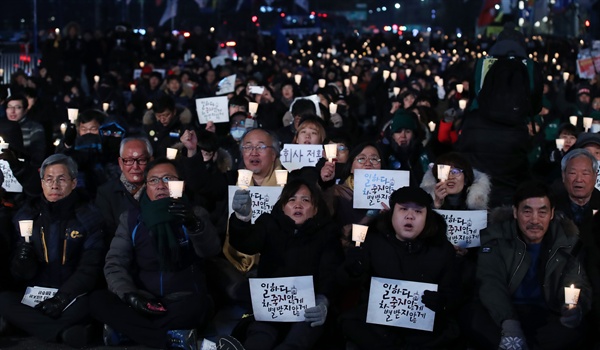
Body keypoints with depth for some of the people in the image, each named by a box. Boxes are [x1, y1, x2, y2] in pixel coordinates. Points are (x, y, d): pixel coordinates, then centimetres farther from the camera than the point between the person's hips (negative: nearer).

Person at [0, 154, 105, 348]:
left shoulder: (88, 216, 2)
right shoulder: (26, 215, 9)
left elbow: (90, 269, -4)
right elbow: (21, 275, 7)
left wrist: (62, 298, -18)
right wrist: (22, 261, -18)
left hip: (72, 297, -3)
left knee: (84, 305, -36)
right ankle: (66, 332, -33)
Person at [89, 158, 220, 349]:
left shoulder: (195, 215, 4)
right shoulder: (130, 218, 9)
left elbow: (210, 250, -16)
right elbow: (115, 264, 1)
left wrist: (195, 225, -38)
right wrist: (129, 294, -20)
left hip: (182, 302, -2)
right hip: (143, 302, 2)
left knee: (199, 304, -36)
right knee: (98, 300, -25)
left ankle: (125, 328, -24)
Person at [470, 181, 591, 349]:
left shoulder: (567, 240, -1)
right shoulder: (497, 236, -7)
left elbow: (579, 284, -3)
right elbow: (491, 282, -18)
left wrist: (576, 308, -30)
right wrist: (509, 323, -38)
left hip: (547, 316, 2)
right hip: (504, 313, -2)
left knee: (573, 330, -33)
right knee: (477, 321, -35)